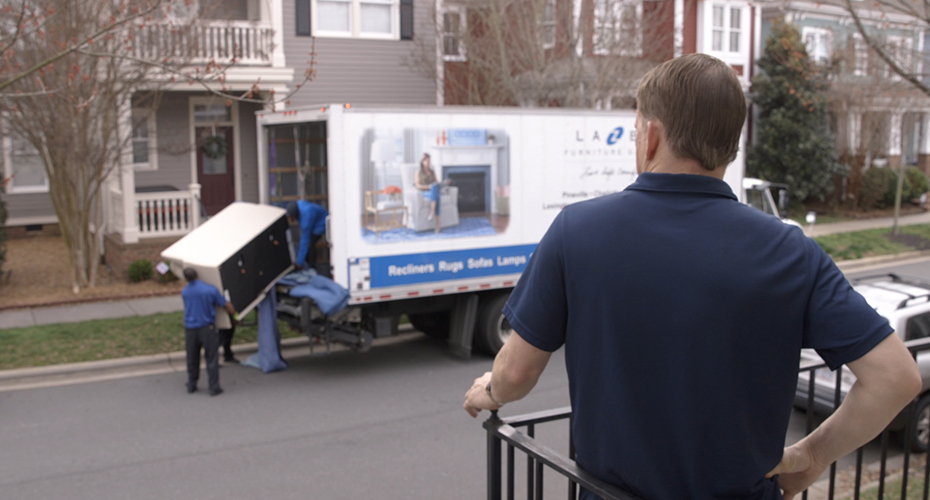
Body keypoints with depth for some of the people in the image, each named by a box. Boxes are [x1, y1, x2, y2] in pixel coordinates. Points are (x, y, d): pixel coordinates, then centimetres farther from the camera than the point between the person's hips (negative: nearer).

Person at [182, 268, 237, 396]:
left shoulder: (184, 292, -1)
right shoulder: (210, 289, -13)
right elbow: (227, 305, -6)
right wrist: (234, 317, 12)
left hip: (190, 329, 4)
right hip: (207, 328, -4)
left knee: (192, 358, 17)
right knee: (212, 358, 3)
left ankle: (191, 385, 27)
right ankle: (214, 387, 2)